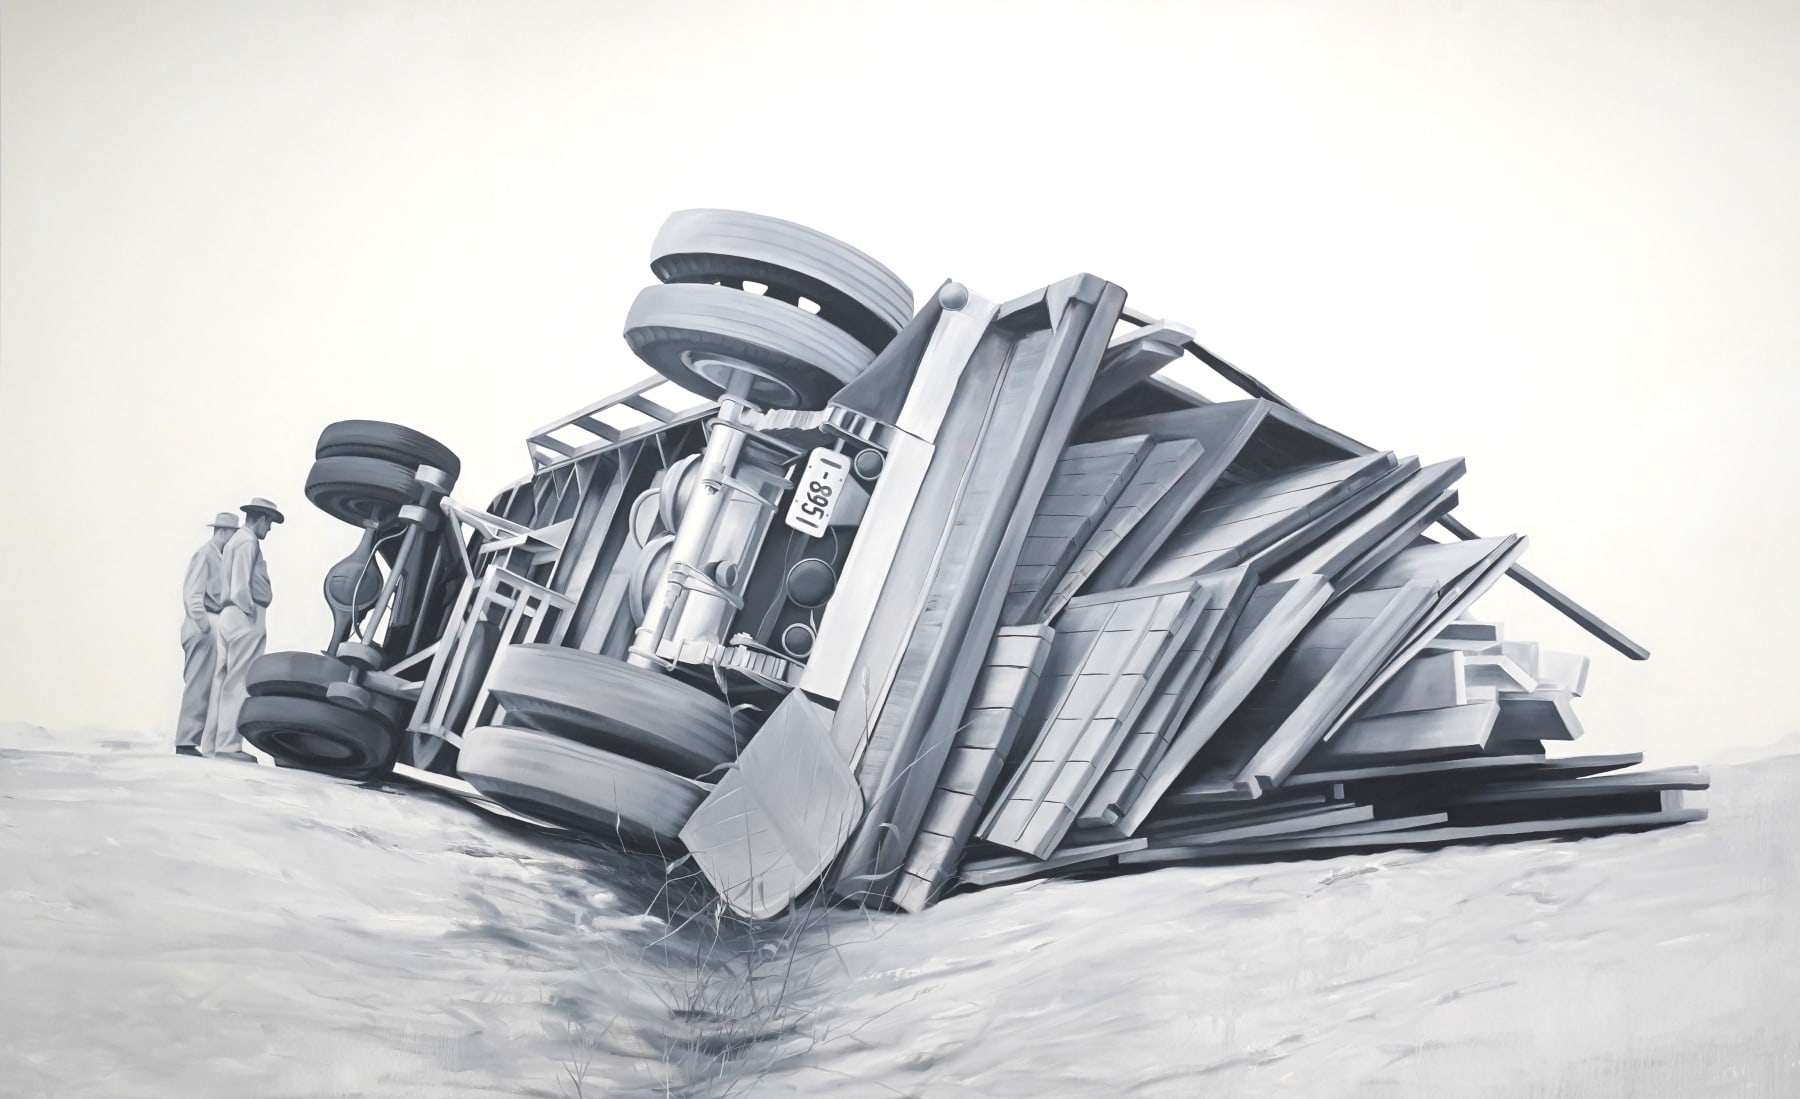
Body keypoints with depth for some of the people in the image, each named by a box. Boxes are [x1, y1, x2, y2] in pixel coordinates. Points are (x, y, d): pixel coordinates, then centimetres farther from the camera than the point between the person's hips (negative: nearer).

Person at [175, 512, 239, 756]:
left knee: (209, 685, 9)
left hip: (214, 628, 9)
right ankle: (186, 742, -6)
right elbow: (192, 594, -17)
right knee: (198, 685, -8)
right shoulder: (204, 555, -9)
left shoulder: (220, 557, 17)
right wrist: (204, 624, -23)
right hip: (204, 628, -9)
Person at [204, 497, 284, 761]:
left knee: (223, 679, 10)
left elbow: (235, 583, 17)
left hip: (230, 614, 10)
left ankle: (211, 743, 13)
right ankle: (228, 744, -11)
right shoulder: (248, 542, -9)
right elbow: (241, 585, -18)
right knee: (238, 682, -10)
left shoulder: (235, 541, 22)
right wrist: (250, 611, -14)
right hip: (245, 616, -10)